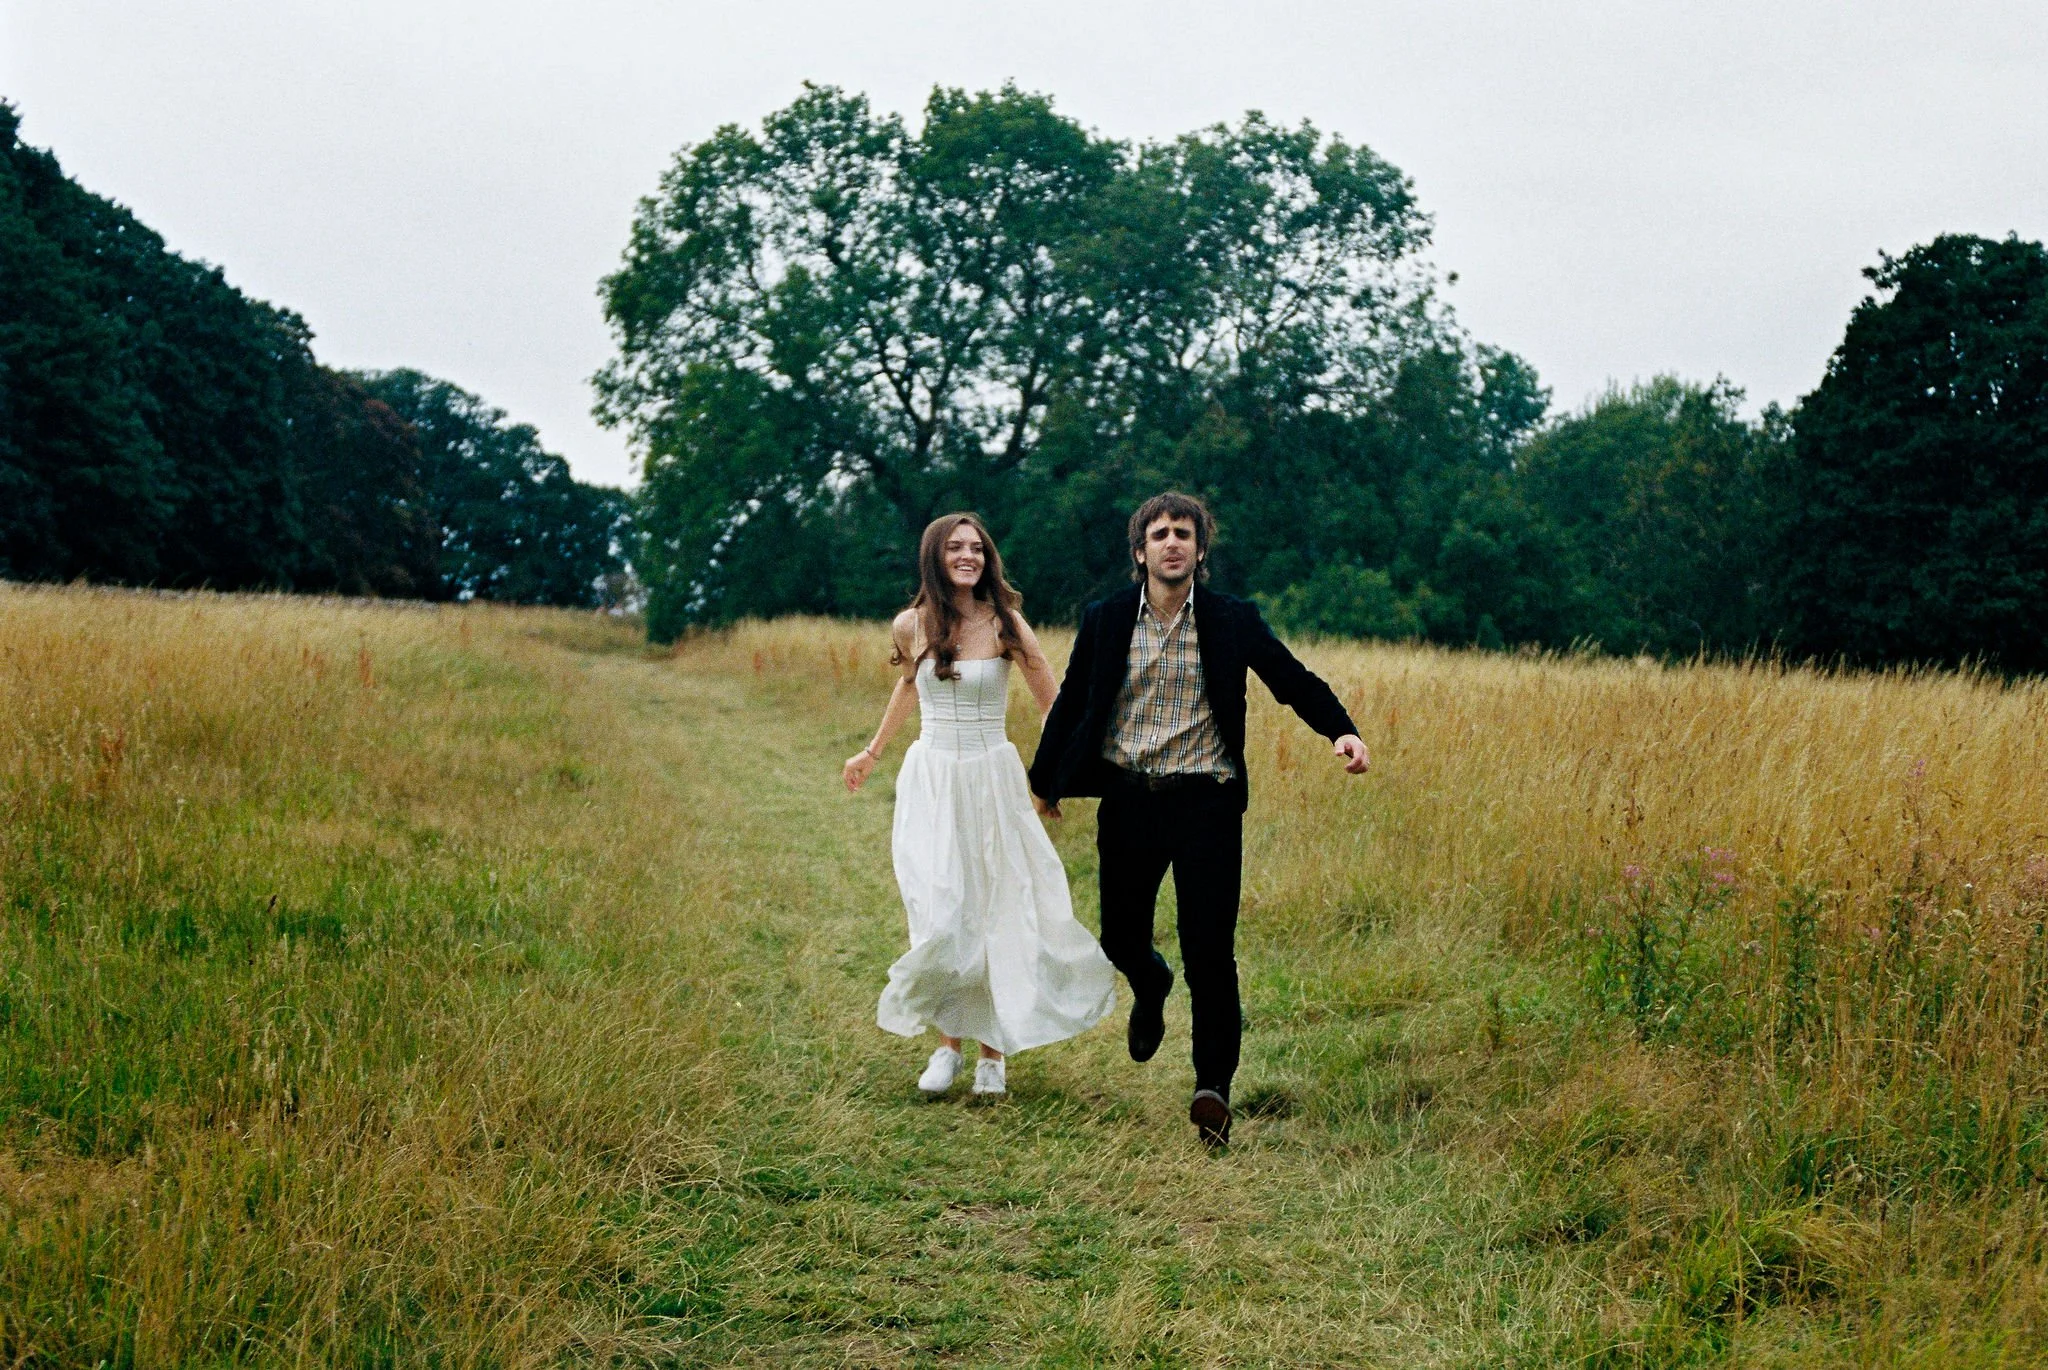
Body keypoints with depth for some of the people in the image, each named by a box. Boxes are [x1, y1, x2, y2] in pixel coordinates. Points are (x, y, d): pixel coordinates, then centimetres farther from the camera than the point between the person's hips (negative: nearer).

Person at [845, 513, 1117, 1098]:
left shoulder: (1005, 625, -6)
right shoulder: (910, 626, 0)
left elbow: (1053, 705, -3)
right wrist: (873, 752, 31)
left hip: (992, 781, -1)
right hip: (931, 781, 1)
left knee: (999, 913, 2)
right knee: (941, 918, -9)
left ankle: (993, 1051, 15)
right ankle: (948, 1043, 7)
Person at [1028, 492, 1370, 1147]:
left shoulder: (1233, 620, 0)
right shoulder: (1105, 620, 3)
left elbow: (1293, 679, -2)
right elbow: (1071, 702, 12)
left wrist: (1342, 730, -19)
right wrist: (1044, 782, 20)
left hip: (1205, 800, -2)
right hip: (1128, 799, 2)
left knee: (1210, 951, -6)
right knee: (1121, 938, 11)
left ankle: (1213, 1086, 1)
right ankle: (1151, 986, 48)